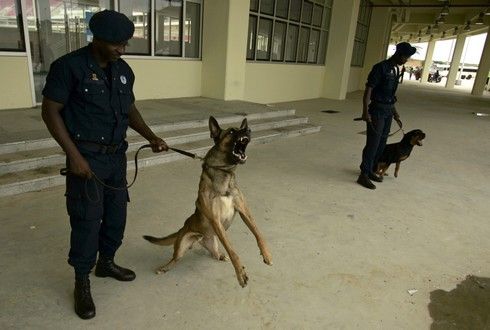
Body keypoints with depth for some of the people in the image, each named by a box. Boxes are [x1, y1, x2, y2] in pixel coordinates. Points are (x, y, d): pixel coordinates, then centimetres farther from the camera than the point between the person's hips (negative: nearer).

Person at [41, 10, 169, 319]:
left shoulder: (123, 70, 7)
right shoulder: (69, 66, -12)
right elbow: (50, 112, -10)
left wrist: (151, 136, 0)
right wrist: (74, 155, -17)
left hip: (117, 155, 6)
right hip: (87, 157, -6)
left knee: (117, 213, 13)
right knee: (87, 220, -1)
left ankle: (106, 262, 35)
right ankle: (82, 282, 17)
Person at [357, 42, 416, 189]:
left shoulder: (395, 70, 13)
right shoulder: (381, 68, -12)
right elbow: (368, 90, -17)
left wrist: (394, 111, 23)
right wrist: (365, 111, -24)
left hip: (388, 110, 8)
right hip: (378, 110, -8)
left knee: (381, 143, 12)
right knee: (373, 143, -8)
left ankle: (370, 170, 24)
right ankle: (364, 175, -3)